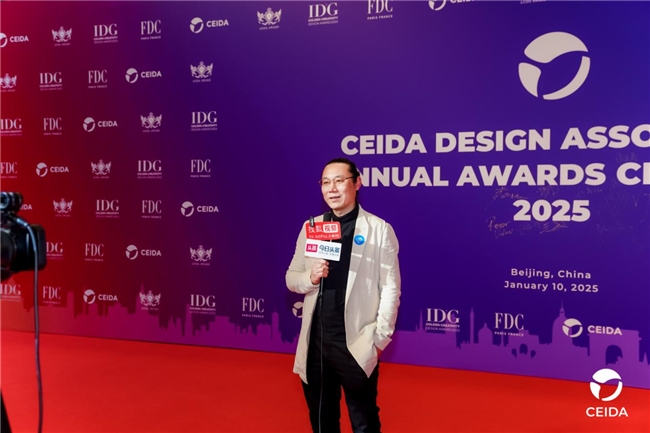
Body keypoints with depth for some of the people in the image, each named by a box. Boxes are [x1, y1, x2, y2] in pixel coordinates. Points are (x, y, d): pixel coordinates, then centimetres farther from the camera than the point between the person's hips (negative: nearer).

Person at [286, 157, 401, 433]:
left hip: (357, 344, -3)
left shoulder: (379, 229, -6)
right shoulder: (311, 227, 5)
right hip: (315, 342, 4)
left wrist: (380, 338, -8)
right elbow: (291, 278, 9)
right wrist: (309, 278, -12)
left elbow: (390, 288, -5)